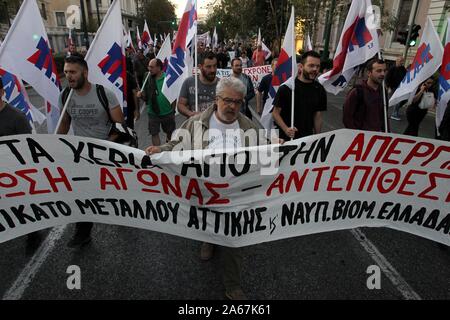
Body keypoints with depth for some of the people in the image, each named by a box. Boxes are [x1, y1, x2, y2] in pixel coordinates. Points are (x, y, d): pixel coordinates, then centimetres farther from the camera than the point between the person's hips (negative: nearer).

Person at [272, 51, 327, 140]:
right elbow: (275, 113, -8)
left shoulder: (319, 90, 3)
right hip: (285, 138, -3)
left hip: (308, 138, 3)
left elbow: (318, 116, 8)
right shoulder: (287, 87, -10)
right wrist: (286, 129, -22)